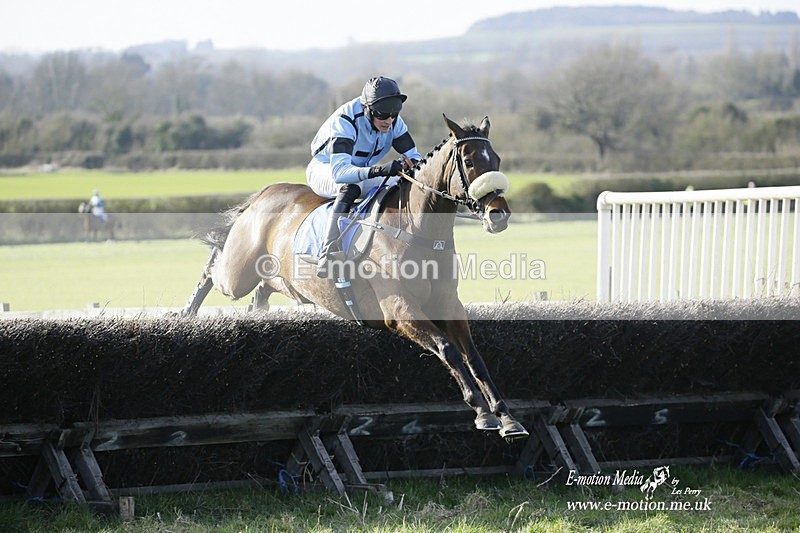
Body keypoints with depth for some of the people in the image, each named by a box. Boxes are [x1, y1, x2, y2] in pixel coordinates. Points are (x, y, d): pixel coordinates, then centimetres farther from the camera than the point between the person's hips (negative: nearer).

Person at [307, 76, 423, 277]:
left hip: (363, 173, 6)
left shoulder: (394, 122, -14)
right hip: (325, 169, -6)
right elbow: (339, 171, -45)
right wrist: (377, 171, -62)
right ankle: (328, 254, -48)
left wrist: (411, 163, -36)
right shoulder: (345, 121, -33)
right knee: (349, 188, -41)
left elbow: (413, 155, -9)